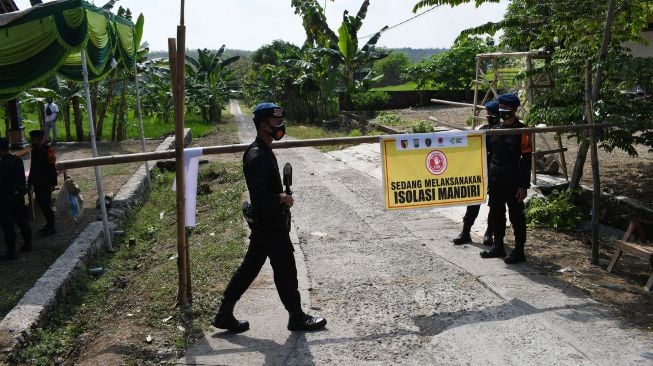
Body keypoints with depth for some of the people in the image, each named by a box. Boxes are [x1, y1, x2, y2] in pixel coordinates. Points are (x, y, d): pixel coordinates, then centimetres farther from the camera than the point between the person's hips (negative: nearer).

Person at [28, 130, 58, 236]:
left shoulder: (47, 150, -16)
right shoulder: (35, 150, 9)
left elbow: (52, 168, -19)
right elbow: (33, 167, 15)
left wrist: (52, 184, -21)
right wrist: (30, 181, 16)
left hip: (46, 184, -8)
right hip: (38, 183, 8)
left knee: (45, 205, -3)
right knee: (41, 204, 14)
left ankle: (51, 228, 7)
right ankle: (48, 224, 27)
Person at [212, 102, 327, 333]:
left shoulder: (262, 151, 9)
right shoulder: (258, 157, -23)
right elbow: (259, 197, -29)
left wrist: (281, 197, 7)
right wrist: (282, 198, -17)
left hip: (265, 223, 10)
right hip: (270, 225, -10)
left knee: (250, 267, 15)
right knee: (286, 270, 5)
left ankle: (225, 314, 24)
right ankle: (297, 317, 22)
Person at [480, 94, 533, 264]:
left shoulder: (522, 131, -10)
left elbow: (526, 159, -12)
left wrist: (524, 186, -16)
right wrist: (486, 178, 14)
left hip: (513, 182, -7)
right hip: (495, 180, 7)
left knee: (516, 216, 1)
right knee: (496, 214, 15)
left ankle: (519, 251, 10)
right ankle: (498, 247, 28)